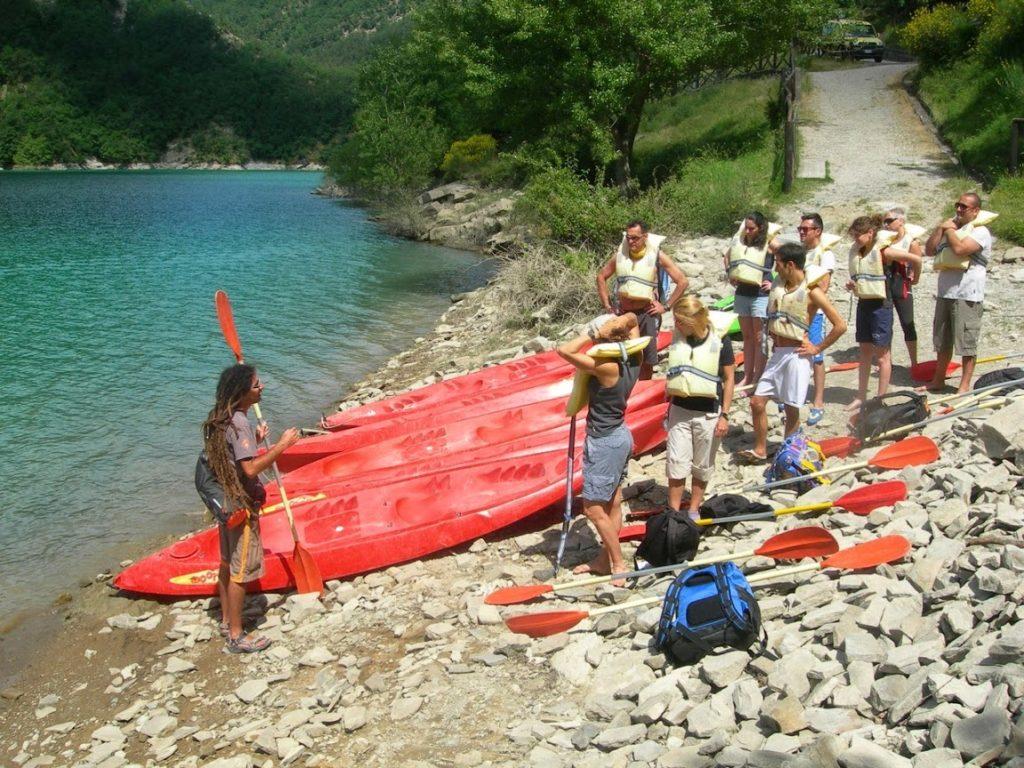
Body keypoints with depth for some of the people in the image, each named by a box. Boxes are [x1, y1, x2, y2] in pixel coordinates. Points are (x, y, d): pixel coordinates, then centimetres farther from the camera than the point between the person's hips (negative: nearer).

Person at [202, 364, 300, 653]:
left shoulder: (220, 418, 6)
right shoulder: (239, 423, -25)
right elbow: (251, 469, -30)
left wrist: (255, 440, 12)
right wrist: (281, 445, -24)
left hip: (226, 502, 10)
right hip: (242, 506, -10)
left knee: (228, 562, 20)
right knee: (241, 570, 0)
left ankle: (226, 621, 34)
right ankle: (236, 636, 9)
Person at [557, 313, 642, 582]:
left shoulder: (606, 366, -26)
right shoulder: (634, 359, -4)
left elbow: (564, 350, -30)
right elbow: (632, 318, 12)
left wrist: (592, 335, -20)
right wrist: (619, 323, -9)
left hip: (604, 443, -9)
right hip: (620, 435, 9)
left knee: (593, 508, 3)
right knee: (612, 504, 17)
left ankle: (618, 564, 13)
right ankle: (604, 559, 30)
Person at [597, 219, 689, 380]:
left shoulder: (656, 255, -8)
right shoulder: (620, 254, 1)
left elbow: (683, 282, -6)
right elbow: (601, 277, 15)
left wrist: (665, 306, -8)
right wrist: (607, 305, 9)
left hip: (647, 313, -3)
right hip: (623, 313, 3)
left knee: (647, 360, 4)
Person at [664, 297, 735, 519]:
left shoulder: (719, 340, -12)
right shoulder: (678, 338, -1)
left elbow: (729, 378, -7)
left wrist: (724, 415, -10)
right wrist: (670, 407, 16)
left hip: (708, 414, -3)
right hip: (680, 410, 3)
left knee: (702, 467, 11)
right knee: (676, 463, 2)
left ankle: (694, 510, 26)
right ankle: (673, 513, 11)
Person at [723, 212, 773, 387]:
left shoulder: (769, 246, -9)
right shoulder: (740, 241, 5)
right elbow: (727, 256, 23)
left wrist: (773, 283, -15)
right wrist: (730, 275, 10)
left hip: (761, 295, -5)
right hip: (742, 294, 6)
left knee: (759, 339, -1)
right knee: (747, 337, 13)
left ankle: (757, 379, 3)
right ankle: (747, 377, 20)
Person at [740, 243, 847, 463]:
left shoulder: (811, 292, -13)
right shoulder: (778, 284, 5)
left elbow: (840, 325, -13)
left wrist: (817, 348, -10)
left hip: (796, 355, -6)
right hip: (777, 353, 7)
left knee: (791, 409, 4)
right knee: (757, 402, 5)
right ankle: (759, 450, 17)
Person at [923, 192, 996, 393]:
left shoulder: (980, 231, -8)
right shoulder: (952, 227, 17)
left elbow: (959, 248, -24)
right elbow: (929, 250, 11)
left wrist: (949, 230, -7)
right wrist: (940, 228, 0)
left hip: (967, 296, -8)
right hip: (945, 294, 8)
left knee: (967, 343, -3)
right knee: (942, 342, 15)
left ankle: (964, 386, 3)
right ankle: (938, 380, 26)